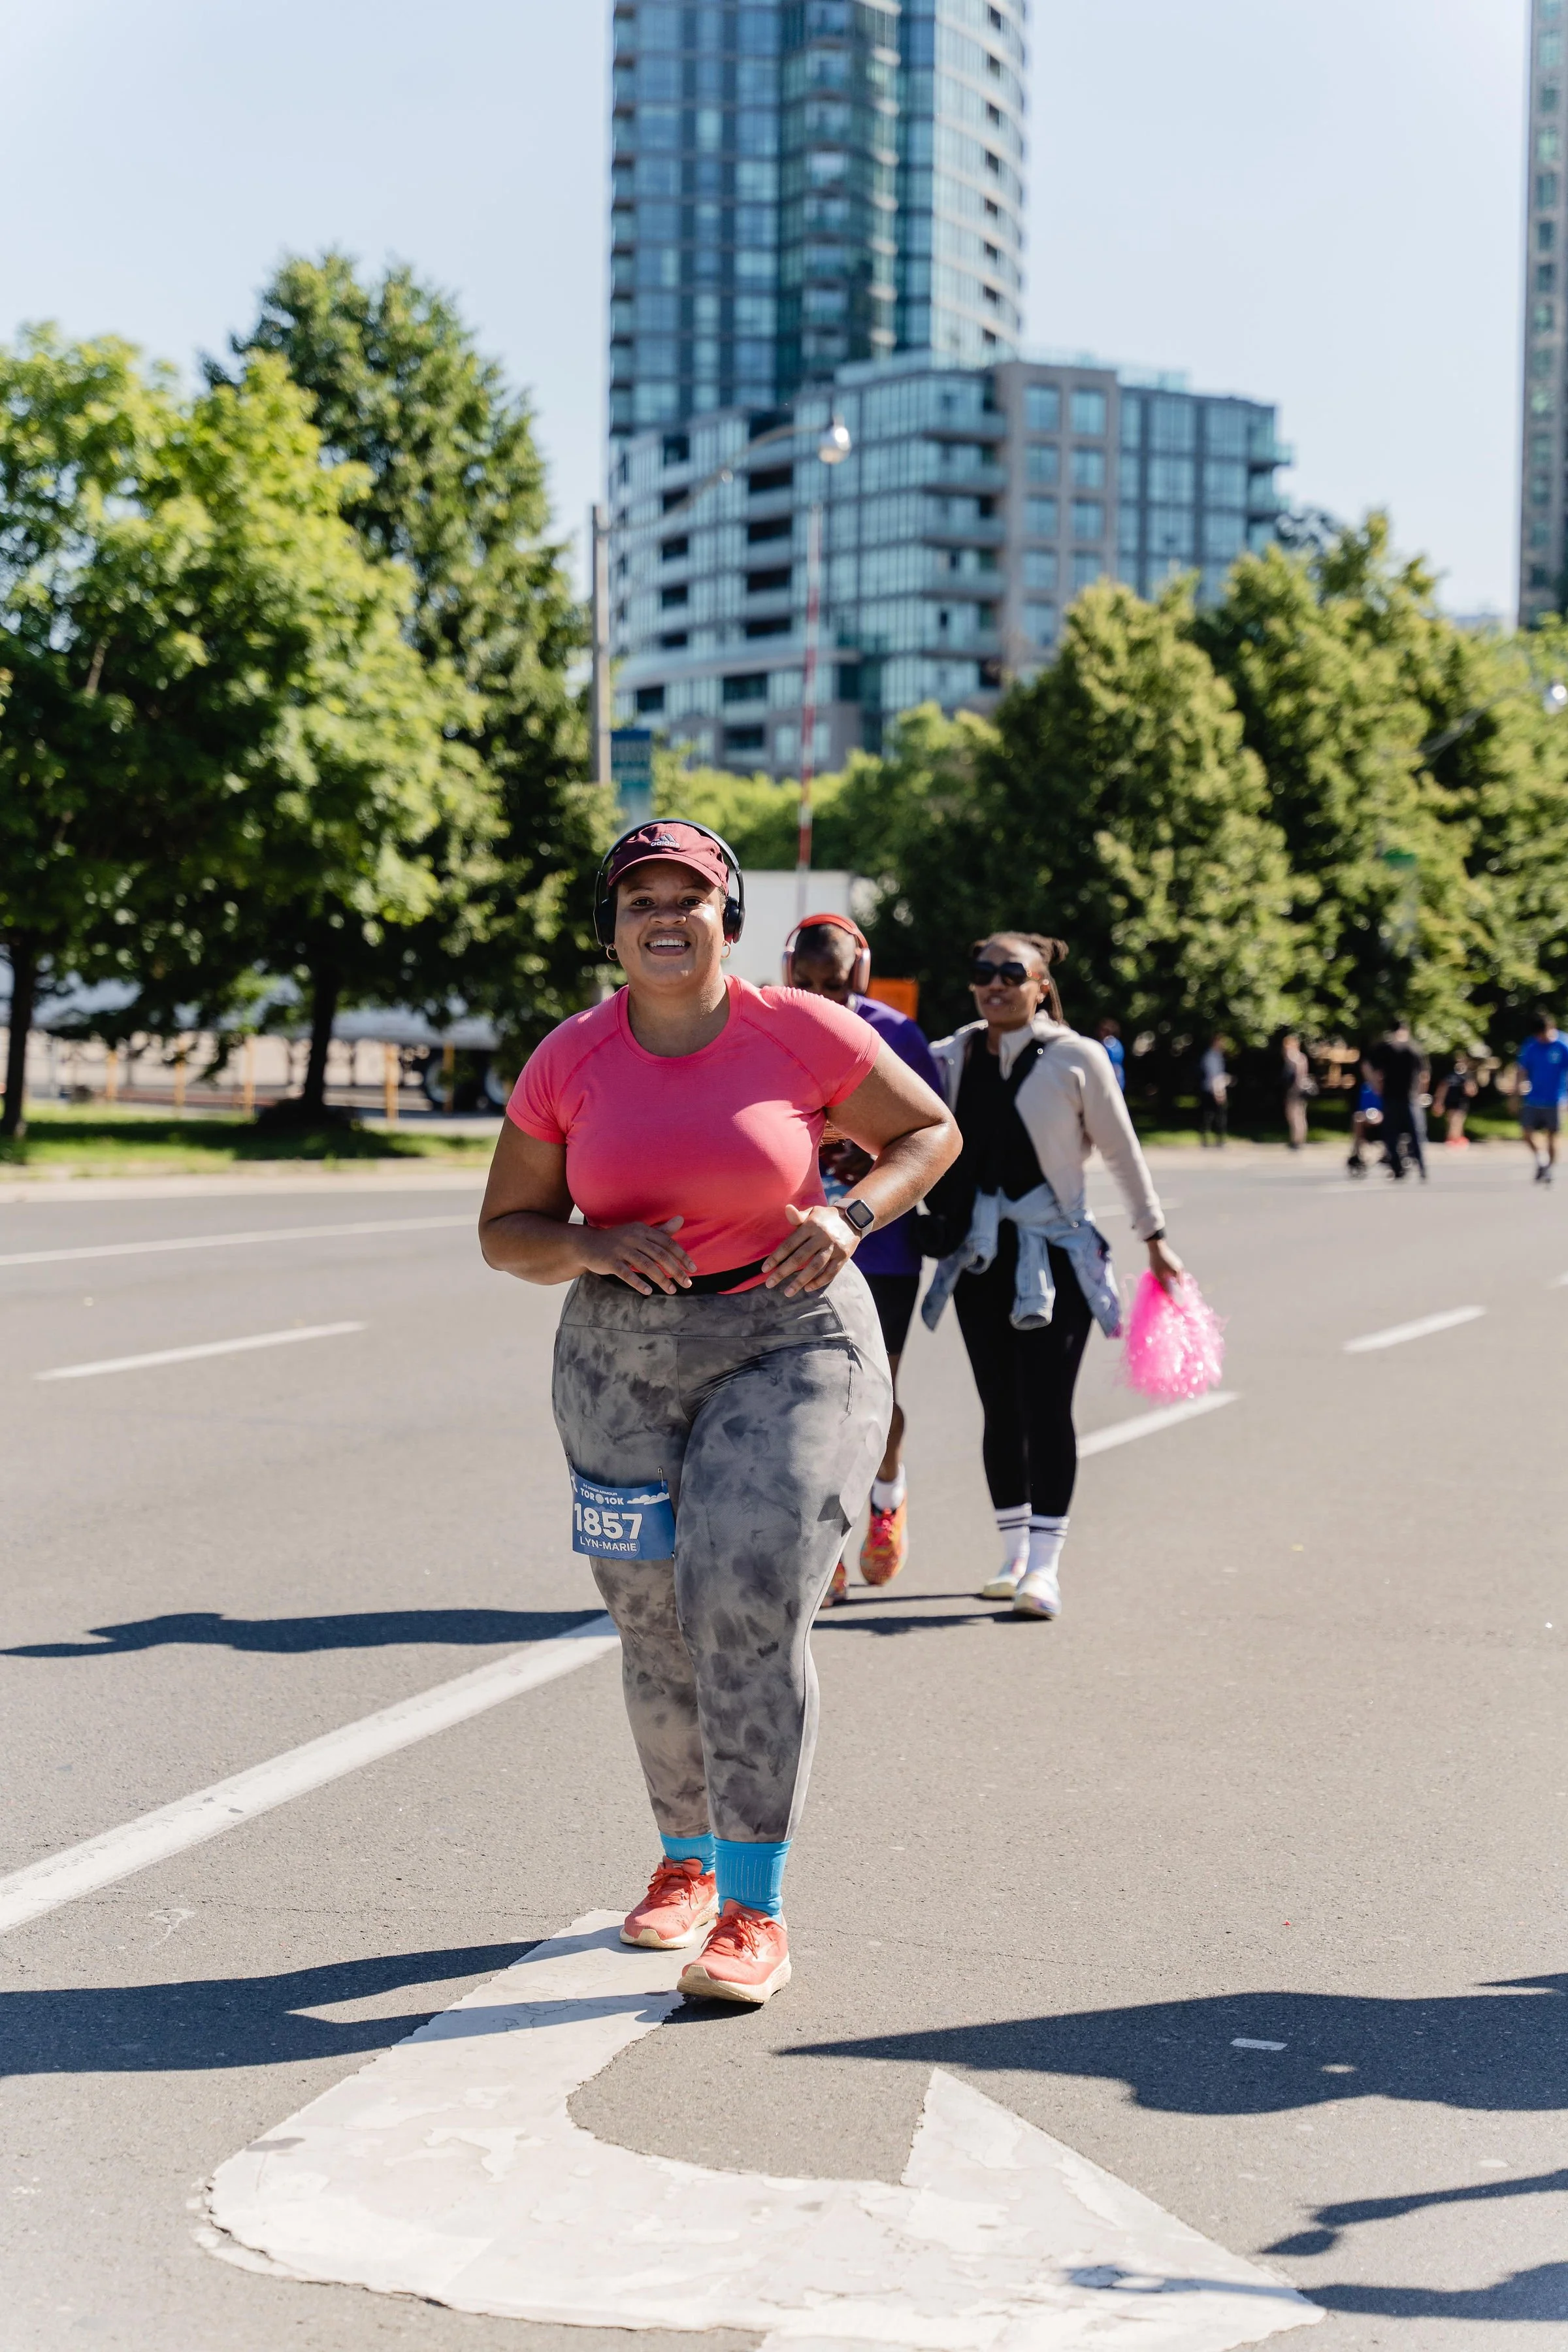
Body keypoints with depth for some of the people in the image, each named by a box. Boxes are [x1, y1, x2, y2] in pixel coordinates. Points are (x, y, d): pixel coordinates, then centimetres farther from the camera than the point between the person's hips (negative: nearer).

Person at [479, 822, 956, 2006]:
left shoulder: (801, 1033, -7)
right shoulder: (568, 1062, -1)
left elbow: (931, 1130, 6)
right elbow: (507, 1231, 5)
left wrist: (852, 1216, -12)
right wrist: (593, 1248, -16)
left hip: (792, 1345, -3)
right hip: (623, 1362, 3)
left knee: (751, 1606, -16)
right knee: (660, 1628, 10)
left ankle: (756, 1911, -10)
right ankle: (689, 1859, 34)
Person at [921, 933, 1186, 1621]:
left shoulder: (1077, 1059, -3)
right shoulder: (954, 1058, 6)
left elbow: (1122, 1151, 4)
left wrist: (1154, 1237, 7)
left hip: (1055, 1255, -4)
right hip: (980, 1255, 4)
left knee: (1046, 1406, -9)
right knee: (1000, 1409, 8)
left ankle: (1045, 1565, -7)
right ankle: (1014, 1555, 20)